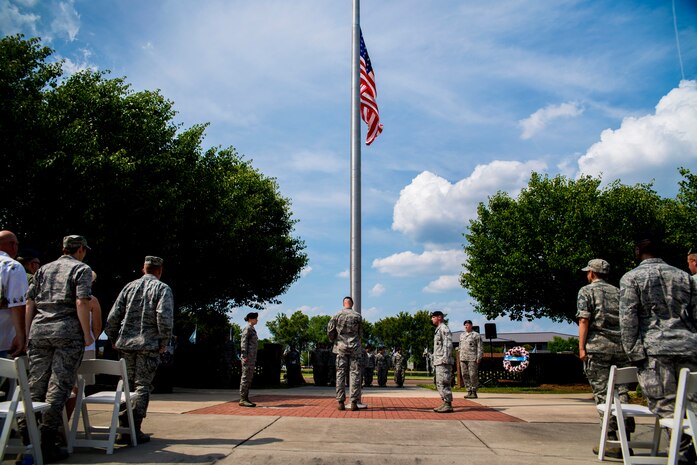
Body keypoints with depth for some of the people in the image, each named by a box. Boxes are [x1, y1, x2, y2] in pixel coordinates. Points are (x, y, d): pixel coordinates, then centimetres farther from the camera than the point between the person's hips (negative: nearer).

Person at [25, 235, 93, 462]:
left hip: (39, 331, 5)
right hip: (68, 332, -5)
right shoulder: (81, 269, 2)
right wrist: (87, 334, -6)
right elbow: (82, 302, -10)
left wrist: (28, 333, 17)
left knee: (35, 385, 9)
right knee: (59, 386, -3)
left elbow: (29, 302, 14)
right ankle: (46, 442, -3)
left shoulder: (44, 269, 18)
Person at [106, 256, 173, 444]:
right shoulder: (162, 288, -3)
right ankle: (133, 430, 5)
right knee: (142, 387, 4)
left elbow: (112, 317, 6)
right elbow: (164, 317, -17)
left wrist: (113, 340, 17)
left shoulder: (129, 287, 10)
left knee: (128, 384, 19)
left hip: (125, 344, 4)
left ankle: (125, 419, 20)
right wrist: (164, 342, -6)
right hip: (149, 345, -4)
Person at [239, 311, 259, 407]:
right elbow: (243, 342, -14)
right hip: (248, 356, -10)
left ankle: (246, 398, 11)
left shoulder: (252, 329, 20)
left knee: (249, 378, 9)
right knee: (245, 377, -9)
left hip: (252, 357, 10)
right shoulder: (247, 329, -7)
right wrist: (244, 356, -20)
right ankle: (242, 399, -9)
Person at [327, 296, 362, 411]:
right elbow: (360, 333, 4)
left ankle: (341, 402, 2)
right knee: (355, 374, 1)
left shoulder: (337, 315, 1)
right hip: (354, 348, -1)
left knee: (340, 374, 4)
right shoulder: (357, 316, -1)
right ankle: (354, 402, -3)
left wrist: (334, 341, 15)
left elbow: (330, 330, -1)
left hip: (341, 347, 1)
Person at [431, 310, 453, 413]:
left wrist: (445, 358, -23)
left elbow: (448, 344, -18)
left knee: (444, 383, -10)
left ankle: (448, 405, -7)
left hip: (443, 362, -11)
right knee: (439, 383, 12)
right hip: (438, 362, 11)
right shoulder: (438, 329, 21)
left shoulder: (444, 328, -9)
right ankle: (445, 403, 16)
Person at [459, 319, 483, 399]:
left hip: (472, 359, -6)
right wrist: (460, 357, 15)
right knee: (465, 375, 5)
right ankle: (469, 391, 12)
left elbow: (480, 347, -3)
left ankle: (474, 392, 1)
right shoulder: (462, 335, 18)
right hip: (463, 359, 6)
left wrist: (478, 358, -10)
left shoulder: (476, 335, 0)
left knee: (473, 375, -6)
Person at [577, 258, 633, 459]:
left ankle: (612, 441, -5)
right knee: (621, 391, 6)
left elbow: (584, 320, -7)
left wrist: (581, 347, -8)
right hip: (621, 346, 5)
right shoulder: (618, 292, 18)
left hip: (597, 346, -5)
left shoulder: (587, 291, 3)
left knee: (603, 394, -3)